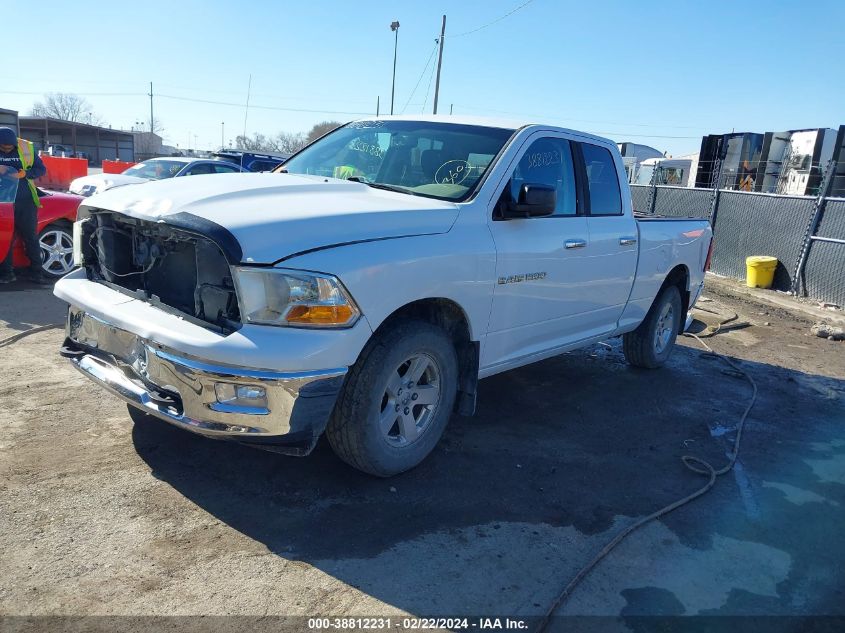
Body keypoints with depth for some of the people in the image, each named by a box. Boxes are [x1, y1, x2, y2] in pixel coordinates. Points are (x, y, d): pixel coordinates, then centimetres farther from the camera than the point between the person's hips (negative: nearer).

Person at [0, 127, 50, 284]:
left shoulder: (26, 148, 0)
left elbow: (41, 169, 4)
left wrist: (24, 174, -14)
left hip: (26, 200, 0)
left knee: (31, 237, 4)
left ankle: (36, 272, 10)